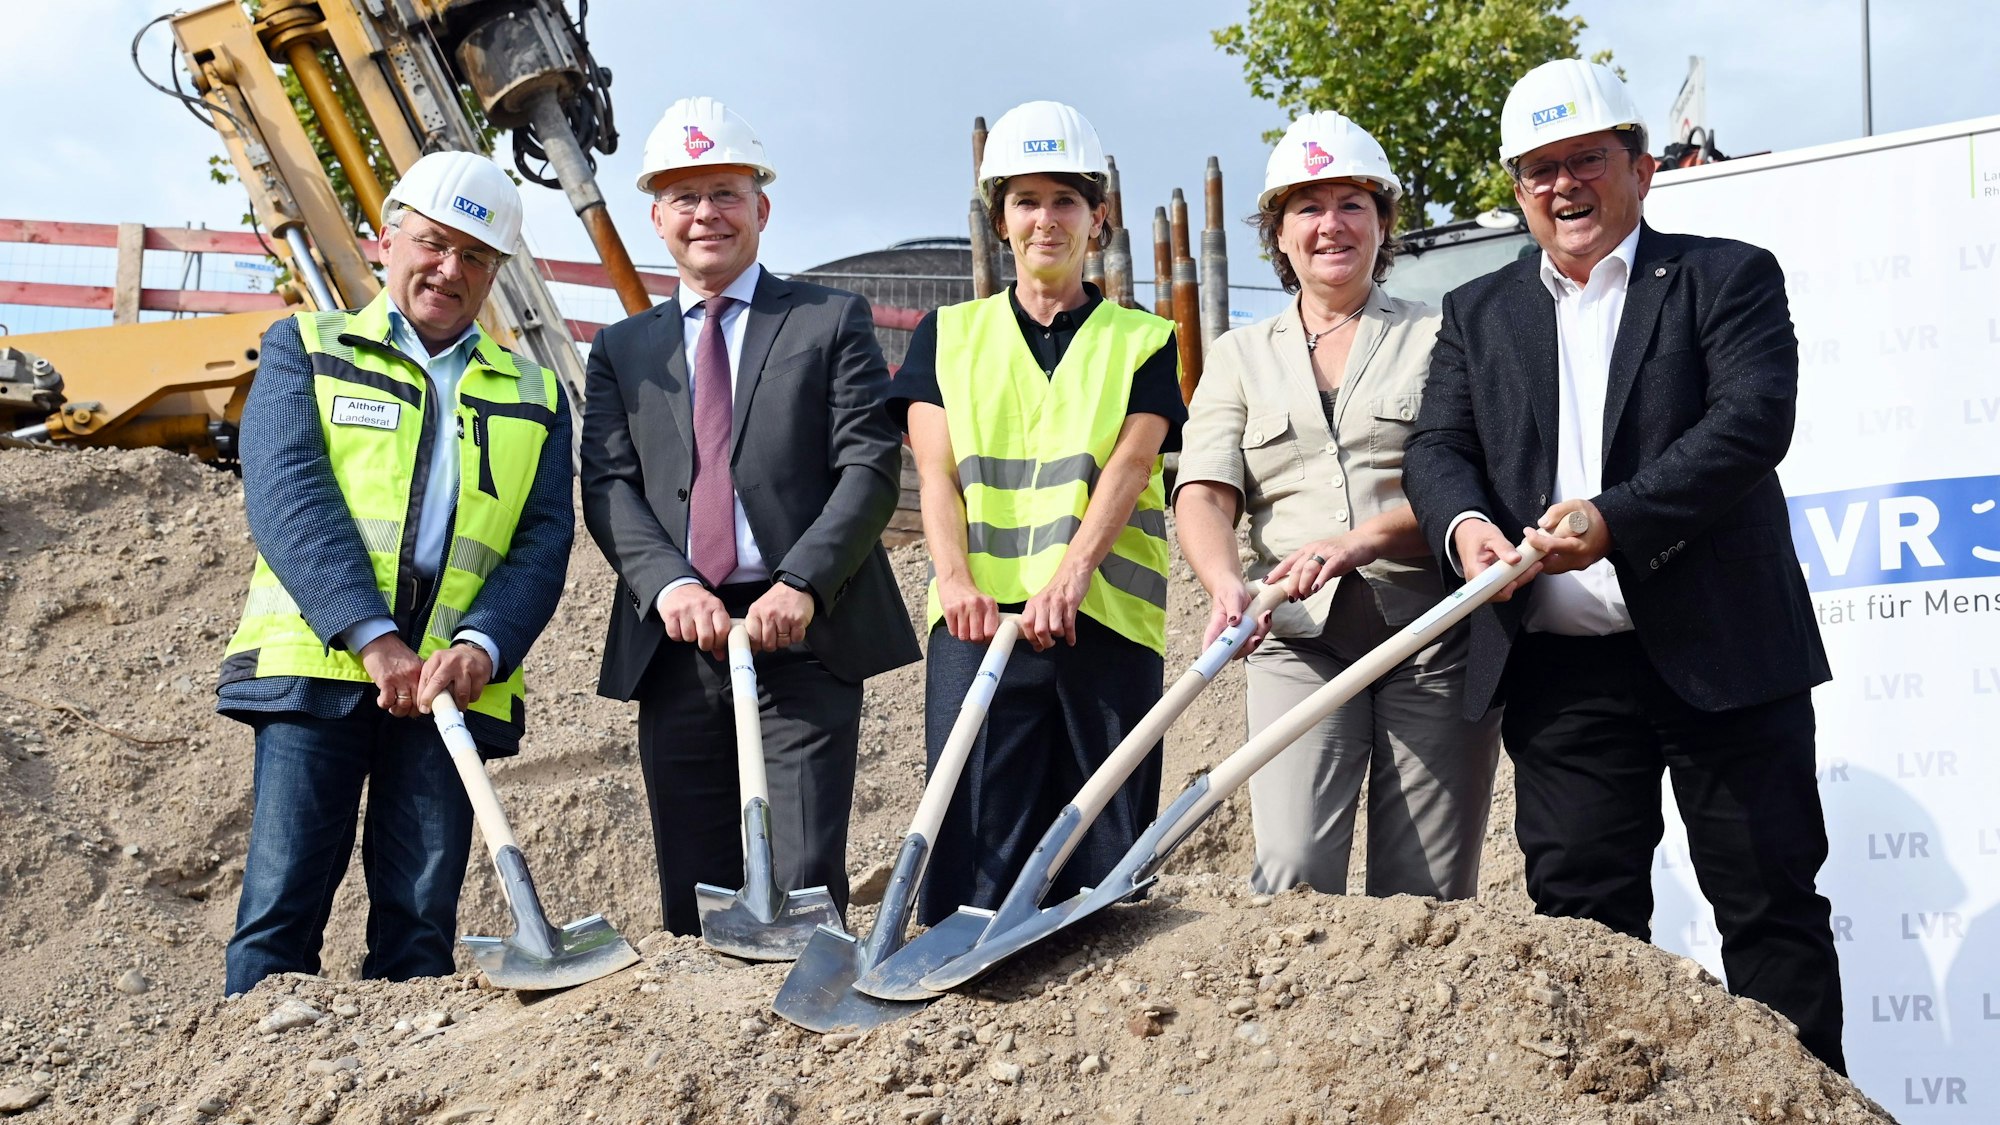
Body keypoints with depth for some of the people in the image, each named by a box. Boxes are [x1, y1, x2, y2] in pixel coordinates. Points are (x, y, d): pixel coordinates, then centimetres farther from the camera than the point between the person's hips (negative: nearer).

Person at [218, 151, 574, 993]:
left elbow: (544, 541, 7)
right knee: (283, 906, -5)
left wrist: (480, 648, -14)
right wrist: (374, 639, -17)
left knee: (421, 924, 1)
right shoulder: (306, 348, 11)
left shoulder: (535, 396, 18)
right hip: (315, 667, -2)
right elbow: (287, 496, -4)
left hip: (455, 683, 2)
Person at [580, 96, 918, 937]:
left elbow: (871, 466, -1)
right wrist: (668, 583, -14)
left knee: (804, 888, -9)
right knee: (694, 895, 6)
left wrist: (802, 584, -16)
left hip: (804, 633, -3)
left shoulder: (832, 322, 9)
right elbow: (608, 487, 5)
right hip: (675, 642, 3)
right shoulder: (621, 350, 18)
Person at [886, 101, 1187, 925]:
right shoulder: (949, 335, 16)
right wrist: (957, 580, -15)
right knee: (975, 840, -5)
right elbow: (935, 472, 4)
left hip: (1106, 618, 0)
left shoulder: (1142, 341, 13)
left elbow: (1130, 463, -3)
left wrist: (1073, 572, -20)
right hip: (980, 618, 0)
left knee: (1104, 856, 0)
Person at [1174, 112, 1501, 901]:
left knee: (1426, 896, 0)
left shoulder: (1437, 338, 9)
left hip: (1434, 636, -1)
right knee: (1292, 872, -15)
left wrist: (1364, 539, -20)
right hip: (1299, 638, 1)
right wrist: (1226, 584, -19)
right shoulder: (1240, 356, 14)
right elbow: (1204, 494, 2)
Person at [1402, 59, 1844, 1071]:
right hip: (1561, 671, 3)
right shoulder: (1477, 314, 15)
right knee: (1581, 914, 5)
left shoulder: (1727, 278, 2)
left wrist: (1617, 519, -25)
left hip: (1721, 655, -3)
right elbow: (1438, 447, 7)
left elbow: (1753, 419, -12)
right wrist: (1465, 523, -17)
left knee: (1772, 904, 4)